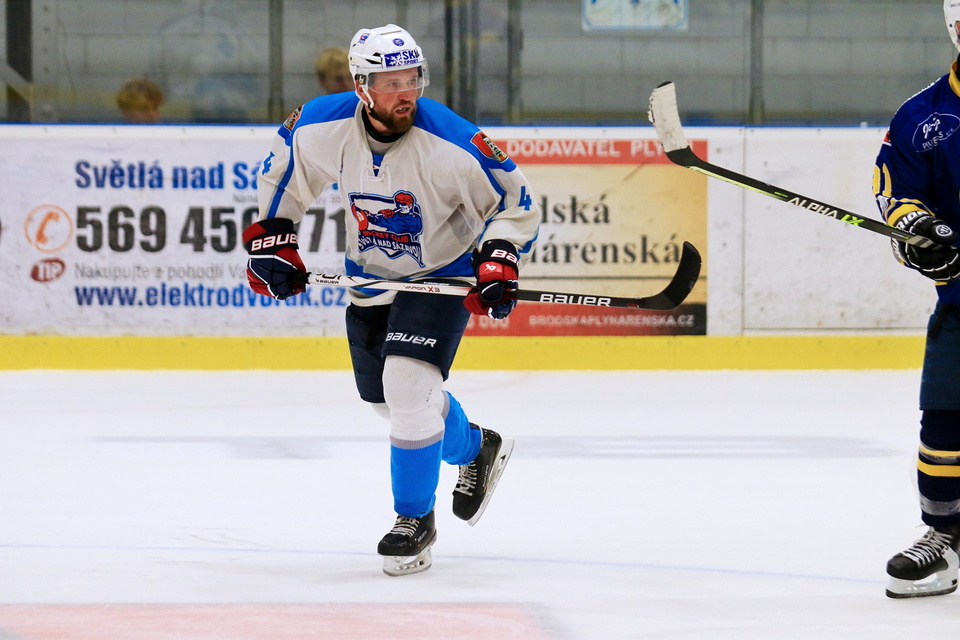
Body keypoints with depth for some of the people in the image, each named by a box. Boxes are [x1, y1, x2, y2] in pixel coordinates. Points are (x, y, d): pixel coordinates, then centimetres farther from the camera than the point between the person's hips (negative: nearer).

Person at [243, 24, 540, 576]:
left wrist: (499, 260, -28)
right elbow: (283, 169, 5)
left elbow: (516, 203, -16)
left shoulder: (451, 143, -28)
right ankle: (475, 450, 46)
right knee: (389, 398, 16)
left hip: (443, 274, -5)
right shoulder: (322, 127, -18)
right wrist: (272, 238, 0)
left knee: (408, 385, -22)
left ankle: (416, 520, -5)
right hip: (372, 277, 5)